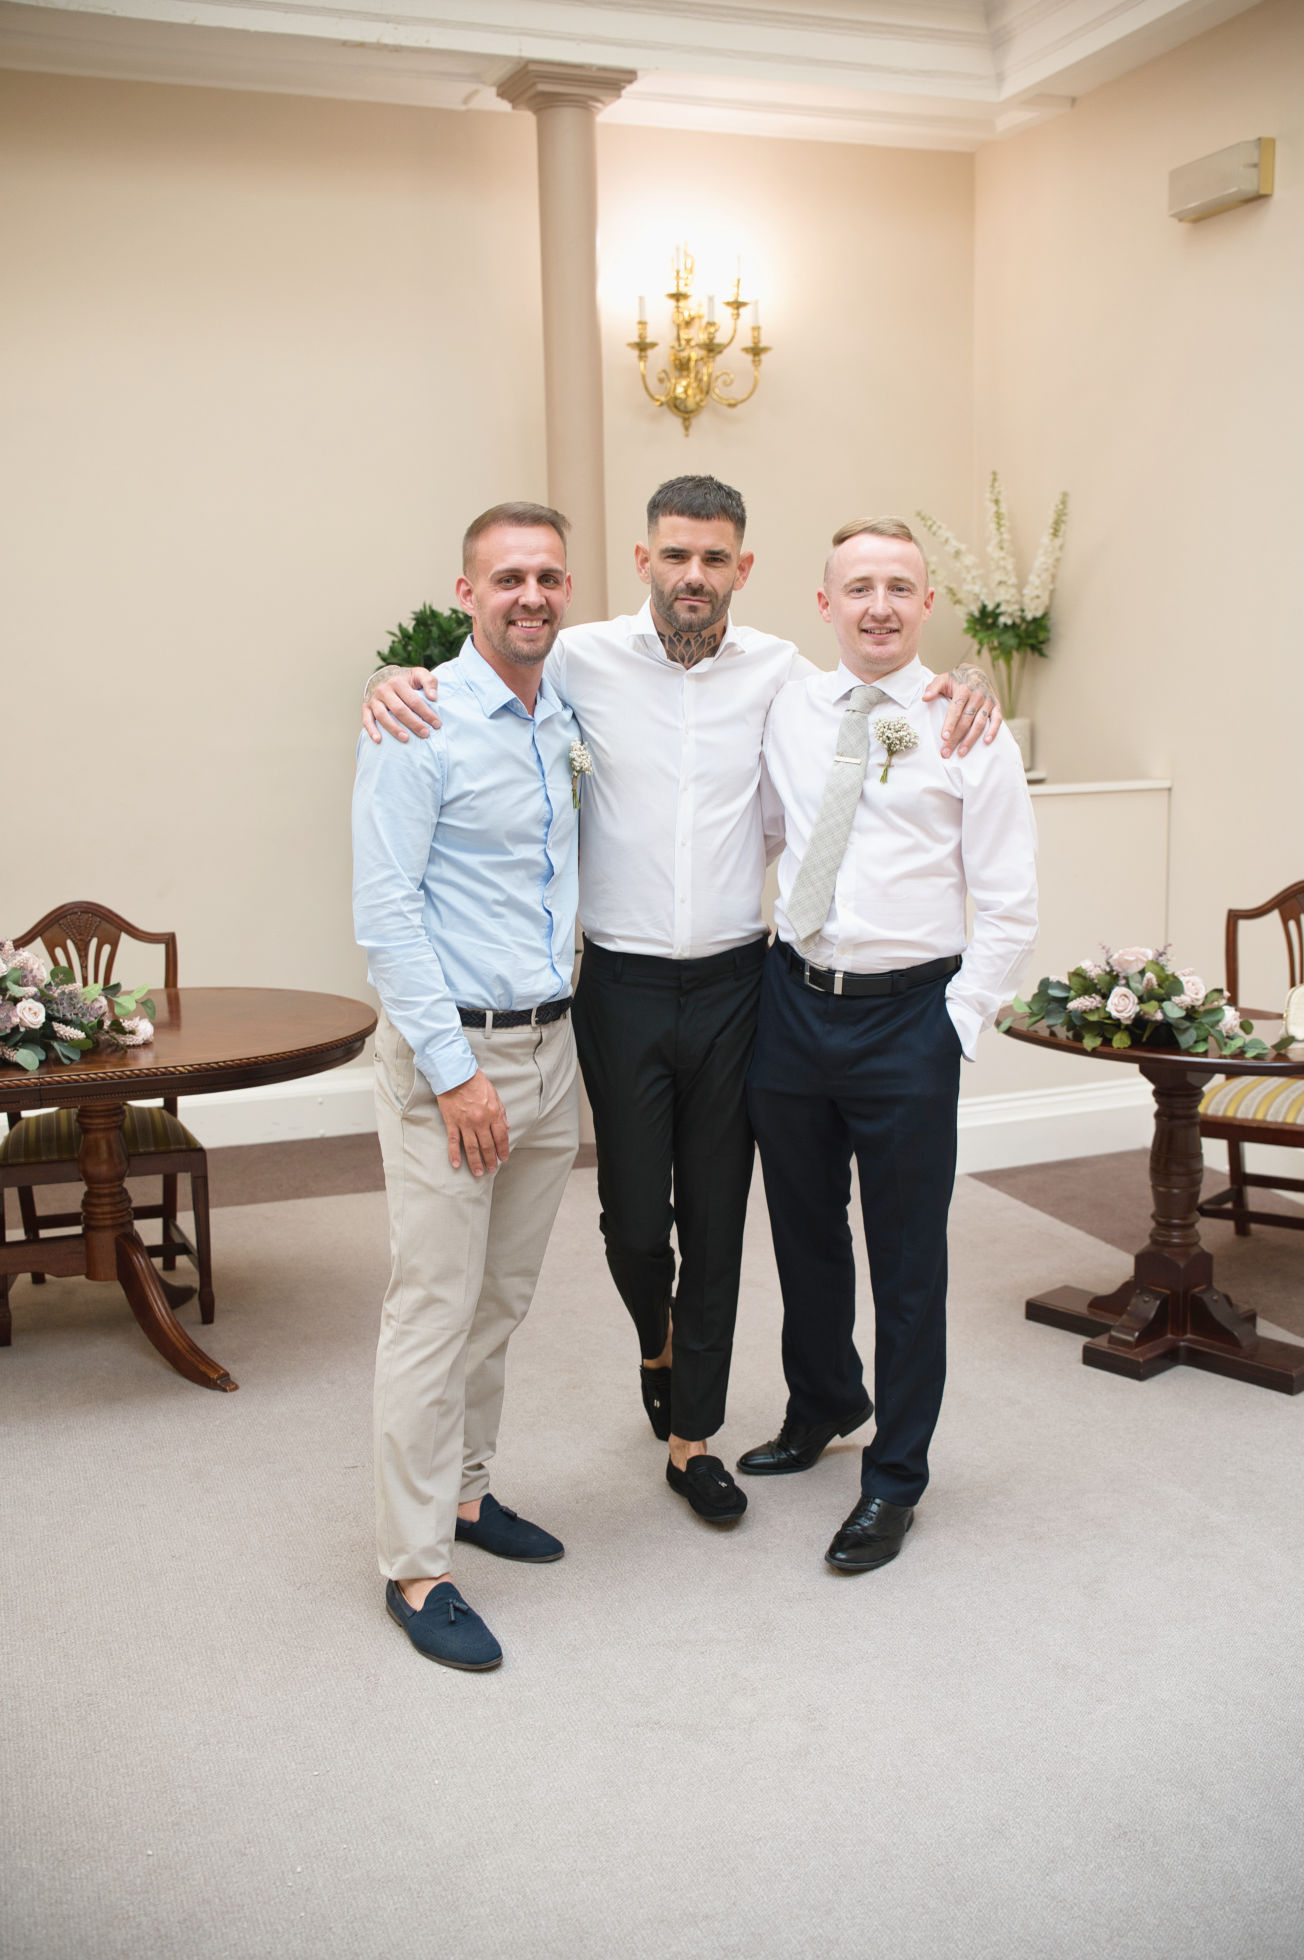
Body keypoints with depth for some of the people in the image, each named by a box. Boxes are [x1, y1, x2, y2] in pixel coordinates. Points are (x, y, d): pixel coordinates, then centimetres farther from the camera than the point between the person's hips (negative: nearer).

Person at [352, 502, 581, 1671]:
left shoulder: (568, 719, 9)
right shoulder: (419, 723, -12)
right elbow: (385, 910, -16)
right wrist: (454, 1071, -19)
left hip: (551, 1045, 7)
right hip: (451, 1049, -7)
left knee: (504, 1299, 16)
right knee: (435, 1312, -1)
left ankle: (463, 1488, 33)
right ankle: (416, 1566, 9)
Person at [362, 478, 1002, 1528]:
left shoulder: (777, 670, 3)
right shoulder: (583, 660, -2)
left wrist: (963, 679, -2)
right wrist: (395, 681, -15)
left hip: (733, 983, 1)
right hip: (624, 986, -1)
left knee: (717, 1217, 8)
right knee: (633, 1214, 6)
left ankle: (692, 1434, 23)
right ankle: (659, 1338, 41)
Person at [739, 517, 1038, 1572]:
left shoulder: (972, 732, -5)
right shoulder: (788, 711, 4)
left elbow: (1011, 907, -5)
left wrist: (956, 1025, -10)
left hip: (909, 1016, -4)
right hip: (792, 1001, 4)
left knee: (907, 1257, 6)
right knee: (804, 1232, 19)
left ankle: (895, 1479, 24)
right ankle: (823, 1407, 44)